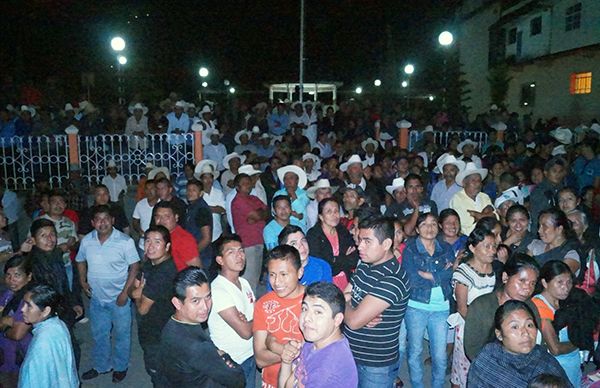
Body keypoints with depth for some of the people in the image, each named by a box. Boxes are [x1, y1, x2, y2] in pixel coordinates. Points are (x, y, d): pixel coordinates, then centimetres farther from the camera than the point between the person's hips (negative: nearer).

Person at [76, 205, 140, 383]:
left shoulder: (125, 241, -17)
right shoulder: (86, 241, -3)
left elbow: (134, 266, -14)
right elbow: (81, 261, 14)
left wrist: (125, 292, -18)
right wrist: (83, 281, 0)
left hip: (119, 298, -4)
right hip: (96, 297, 4)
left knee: (121, 334, 12)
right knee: (99, 334, 22)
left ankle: (120, 367, 35)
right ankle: (101, 366, 43)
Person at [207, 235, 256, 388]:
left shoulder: (244, 283, 2)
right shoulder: (218, 290, -23)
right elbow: (245, 332, -24)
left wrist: (245, 320, -17)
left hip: (250, 356, 7)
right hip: (230, 364, -7)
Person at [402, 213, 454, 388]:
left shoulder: (446, 248, 6)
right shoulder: (409, 250, -4)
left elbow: (452, 273, -10)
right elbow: (412, 280, -16)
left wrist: (428, 275, -17)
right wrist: (440, 276, -11)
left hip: (441, 308, 2)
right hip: (416, 306, -2)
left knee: (440, 355, 6)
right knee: (415, 351, 10)